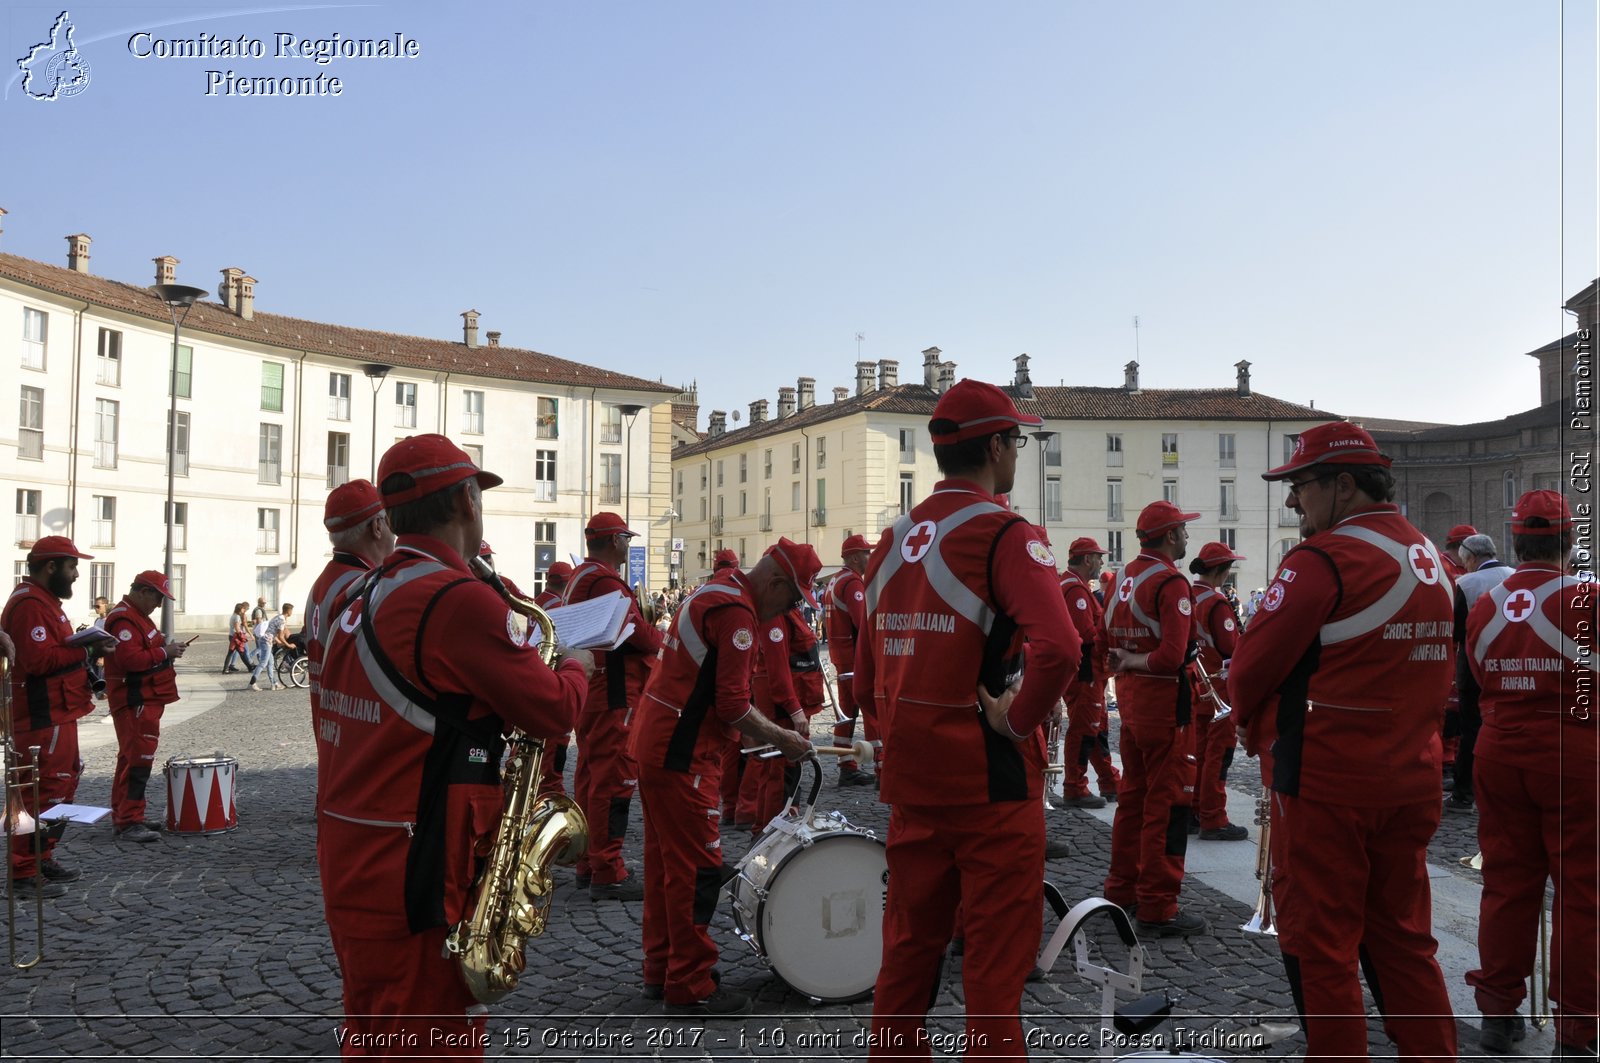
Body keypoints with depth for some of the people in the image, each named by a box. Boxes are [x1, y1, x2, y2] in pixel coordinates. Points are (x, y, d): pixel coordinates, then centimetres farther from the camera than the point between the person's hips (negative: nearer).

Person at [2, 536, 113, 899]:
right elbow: (38, 660, -26)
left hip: (56, 713, 11)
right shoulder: (29, 604, -16)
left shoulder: (44, 600, 17)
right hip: (43, 717, -11)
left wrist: (85, 649, 5)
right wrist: (86, 651, -18)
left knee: (62, 785, 18)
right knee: (44, 790, -7)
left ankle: (42, 858, 28)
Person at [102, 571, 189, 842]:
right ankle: (129, 823, -11)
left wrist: (166, 649, 8)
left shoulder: (136, 616, 19)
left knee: (131, 757, 16)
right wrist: (164, 652, -18)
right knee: (139, 759, -12)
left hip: (145, 700, 11)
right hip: (136, 703, -11)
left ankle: (122, 816, 24)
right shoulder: (124, 619, -16)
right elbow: (129, 659, -26)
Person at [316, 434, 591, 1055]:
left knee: (373, 1038, 23)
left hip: (346, 866, 9)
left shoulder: (357, 598, 8)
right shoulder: (459, 598, -19)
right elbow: (553, 711, -14)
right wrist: (576, 666, 5)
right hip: (417, 884, -9)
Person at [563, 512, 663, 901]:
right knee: (614, 780, -7)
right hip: (614, 696, -11)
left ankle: (588, 863, 25)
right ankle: (608, 874, -4)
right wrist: (659, 638, -3)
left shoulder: (578, 577, 15)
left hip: (589, 692, 11)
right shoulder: (606, 581, -18)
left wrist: (647, 634, 9)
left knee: (590, 776, 16)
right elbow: (637, 632, -23)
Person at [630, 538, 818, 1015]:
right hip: (683, 756, -10)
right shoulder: (737, 612, -18)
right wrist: (782, 739, -6)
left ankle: (661, 969, 29)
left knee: (665, 861, 17)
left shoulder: (714, 589, 13)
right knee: (697, 869, -1)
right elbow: (733, 706, -20)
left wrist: (766, 729, 14)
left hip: (652, 743, 11)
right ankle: (691, 987, 9)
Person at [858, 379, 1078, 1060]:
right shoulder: (1004, 534, -13)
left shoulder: (893, 542, 8)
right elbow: (1057, 649, -29)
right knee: (995, 960, 6)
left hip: (910, 780, 7)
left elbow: (867, 679, 13)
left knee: (909, 947, 19)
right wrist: (1019, 720, -15)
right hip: (992, 781, -6)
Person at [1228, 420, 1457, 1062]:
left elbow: (1252, 666, -15)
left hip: (1326, 785, -8)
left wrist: (1250, 719, 5)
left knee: (1320, 945, 5)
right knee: (1403, 938, 19)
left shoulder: (1323, 559, -17)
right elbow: (1426, 673, 14)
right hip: (1411, 784, 8)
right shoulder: (1430, 560, 10)